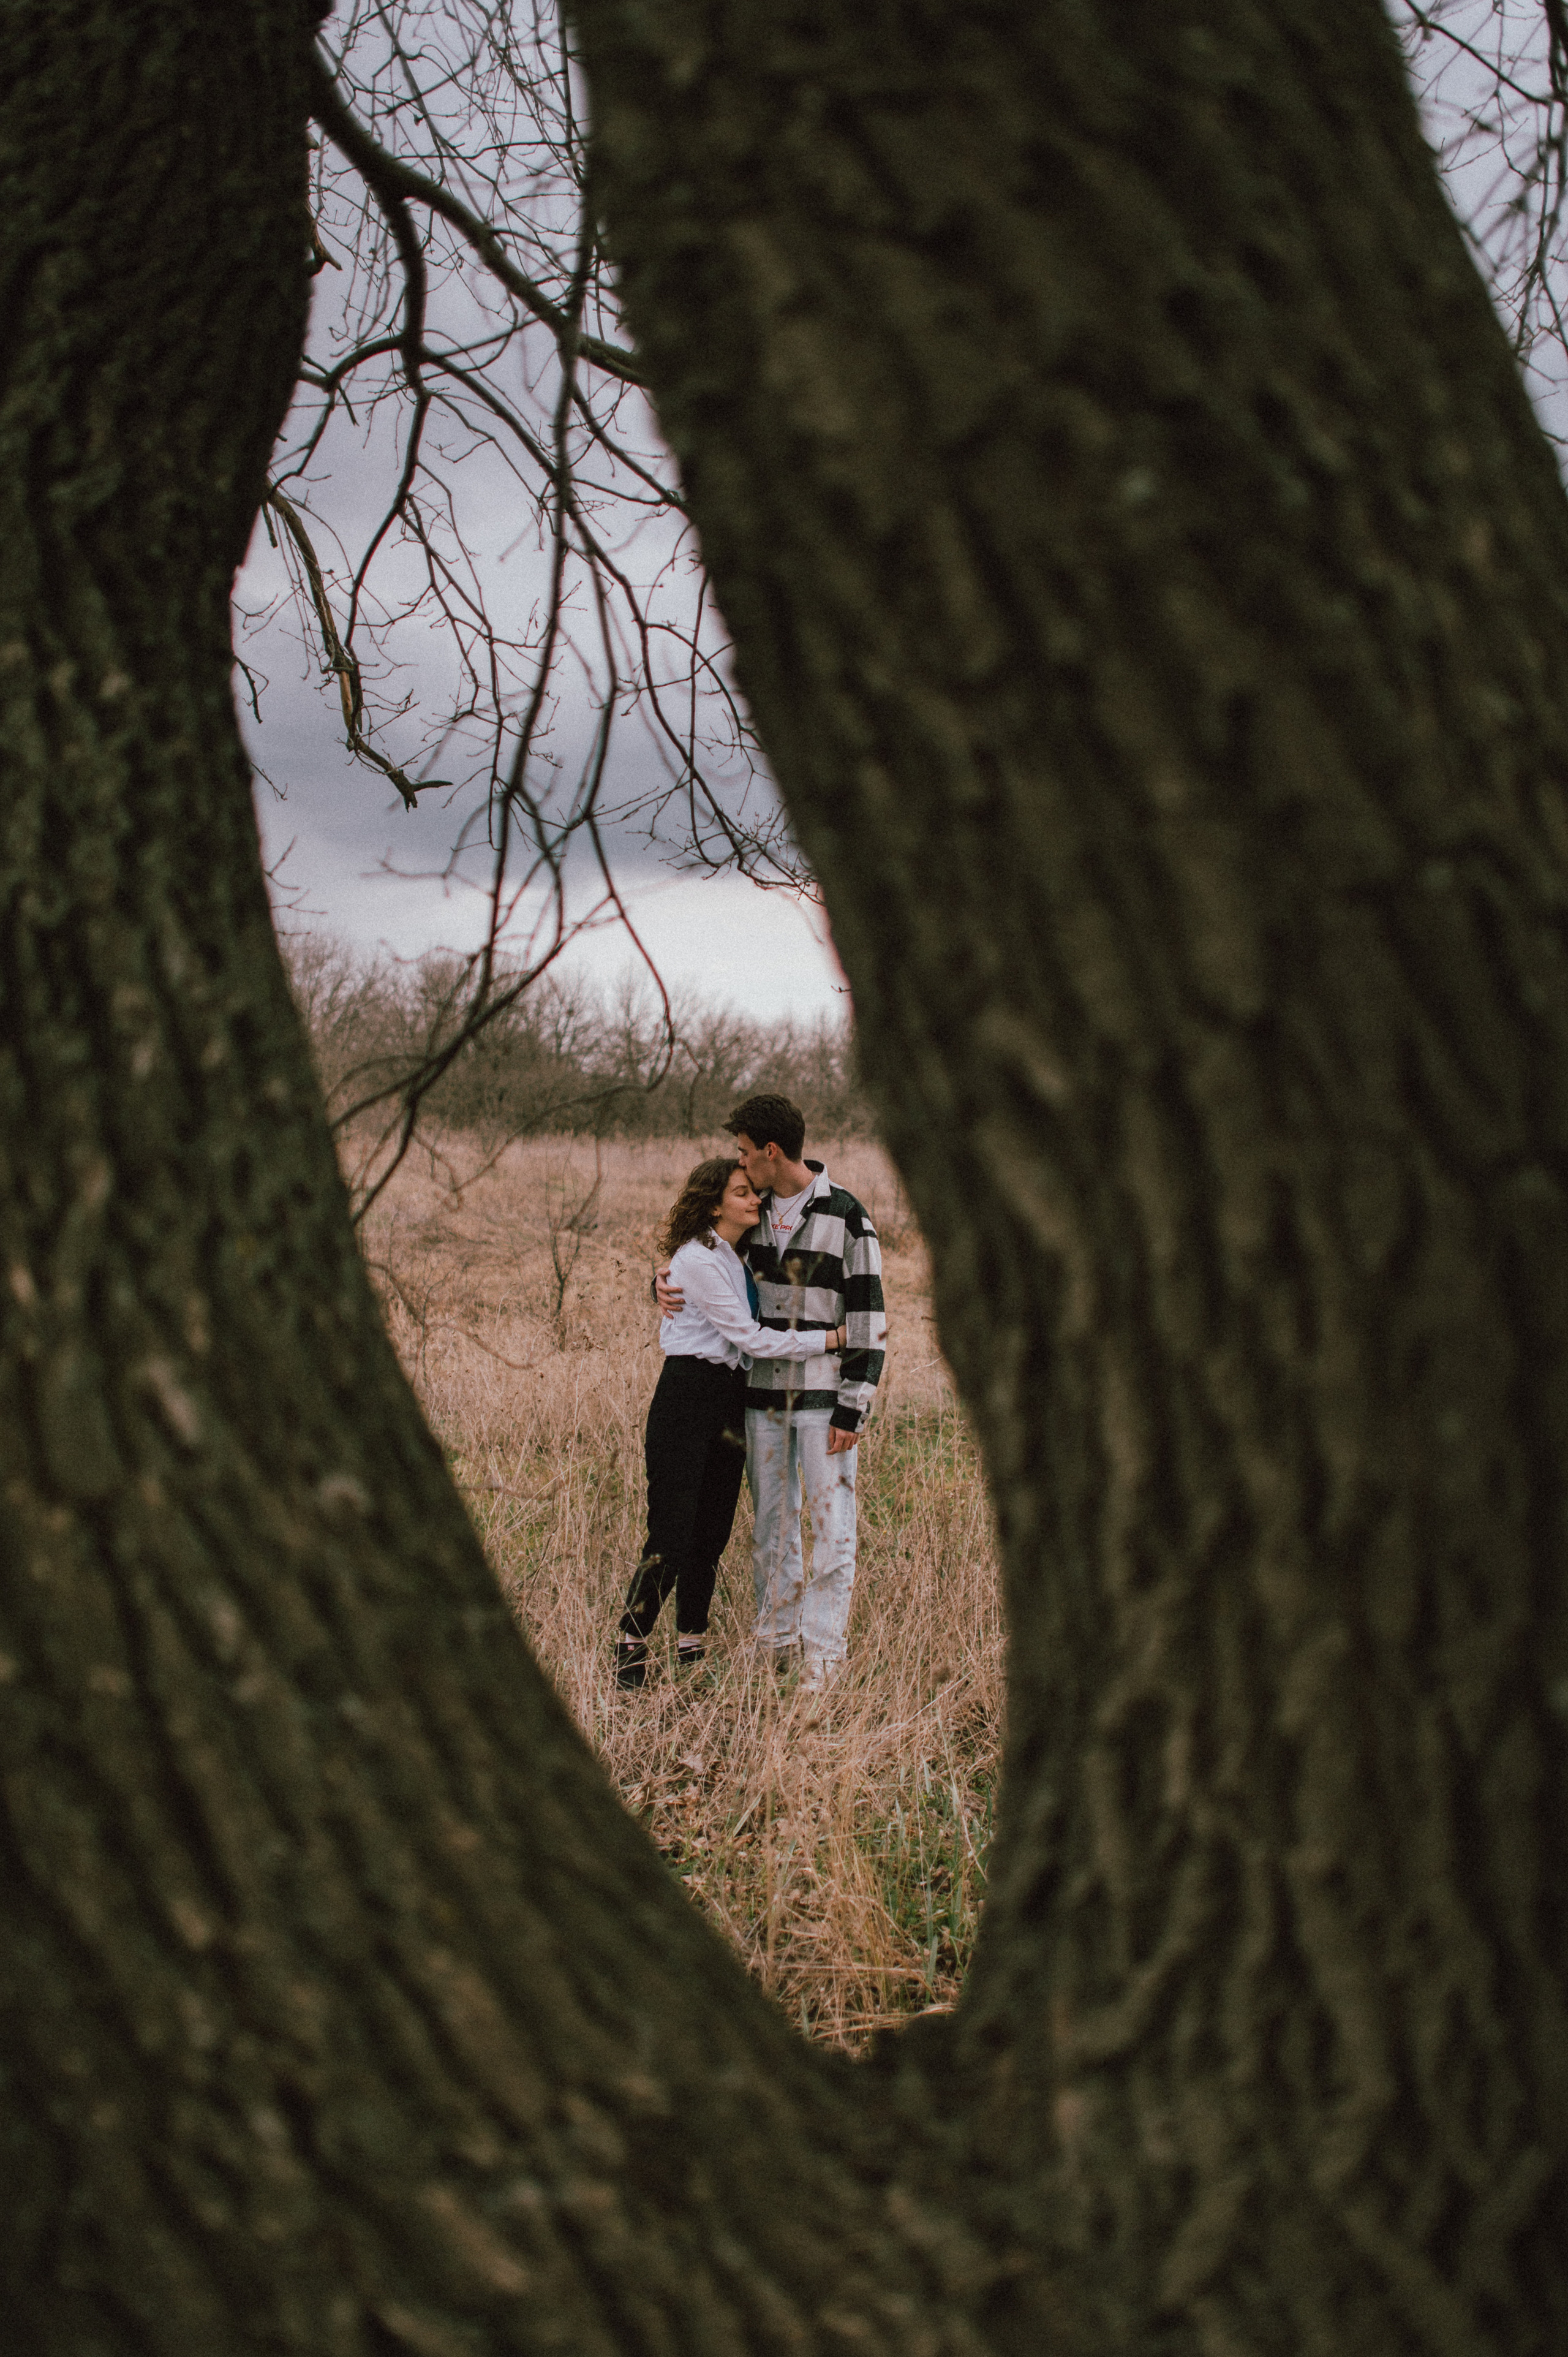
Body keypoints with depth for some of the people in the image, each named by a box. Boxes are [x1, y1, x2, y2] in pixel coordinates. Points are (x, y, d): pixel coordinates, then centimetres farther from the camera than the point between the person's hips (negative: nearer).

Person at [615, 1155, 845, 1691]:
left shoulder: (739, 1258, 14)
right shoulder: (697, 1259, -13)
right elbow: (750, 1338, -15)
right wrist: (830, 1339, -13)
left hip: (729, 1398, 8)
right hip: (687, 1394, -8)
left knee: (712, 1534, 9)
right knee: (671, 1534, -9)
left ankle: (691, 1647, 17)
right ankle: (631, 1646, 1)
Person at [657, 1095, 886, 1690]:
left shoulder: (846, 1217, -10)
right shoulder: (754, 1212, 8)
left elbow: (869, 1320, -10)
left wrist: (853, 1410, -14)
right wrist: (667, 1282, -3)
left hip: (824, 1396, -6)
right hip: (762, 1394, 6)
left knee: (830, 1523, -4)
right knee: (770, 1521, 11)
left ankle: (823, 1654, 1)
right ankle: (776, 1640, 21)